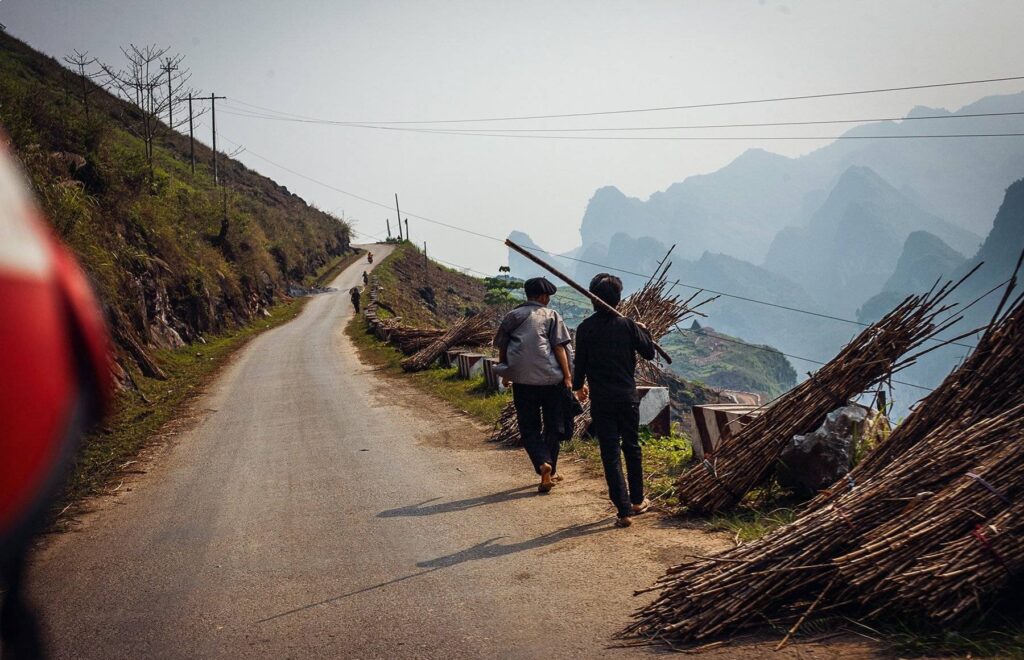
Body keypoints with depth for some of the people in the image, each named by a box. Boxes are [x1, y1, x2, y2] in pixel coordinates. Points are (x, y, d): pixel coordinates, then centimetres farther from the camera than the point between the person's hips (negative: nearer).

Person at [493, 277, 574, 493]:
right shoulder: (551, 315, 3)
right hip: (551, 377, -1)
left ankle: (543, 464, -16)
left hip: (521, 379, 1)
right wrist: (567, 376, -4)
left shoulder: (512, 316, 9)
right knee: (553, 425, 13)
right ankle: (550, 471, 17)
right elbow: (559, 347, -5)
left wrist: (506, 374, 25)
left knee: (529, 428, 7)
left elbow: (501, 347, 12)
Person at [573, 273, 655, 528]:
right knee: (632, 447, 19)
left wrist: (578, 386, 17)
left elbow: (580, 362, -2)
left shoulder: (586, 328, -8)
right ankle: (637, 500, 31)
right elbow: (649, 353, 3)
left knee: (611, 454, 1)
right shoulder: (627, 325, -5)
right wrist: (644, 332, 22)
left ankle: (624, 511, -3)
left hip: (601, 401, -2)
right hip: (628, 397, 2)